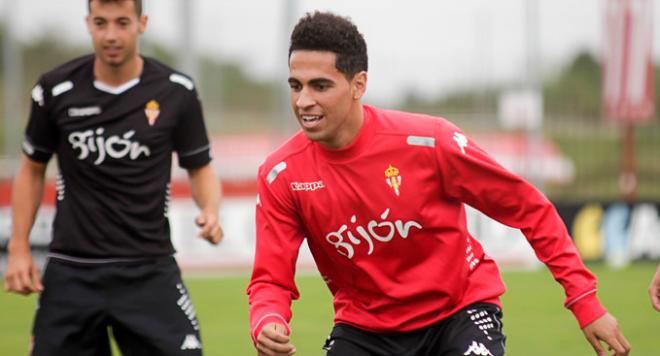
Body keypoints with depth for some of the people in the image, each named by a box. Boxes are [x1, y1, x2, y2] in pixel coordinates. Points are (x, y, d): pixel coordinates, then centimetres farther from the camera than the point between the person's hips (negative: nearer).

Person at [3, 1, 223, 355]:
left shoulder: (175, 91, -3)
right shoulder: (56, 89, -2)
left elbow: (199, 167, 8)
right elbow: (32, 169, 11)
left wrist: (210, 211, -14)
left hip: (149, 270, -1)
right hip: (71, 270, 1)